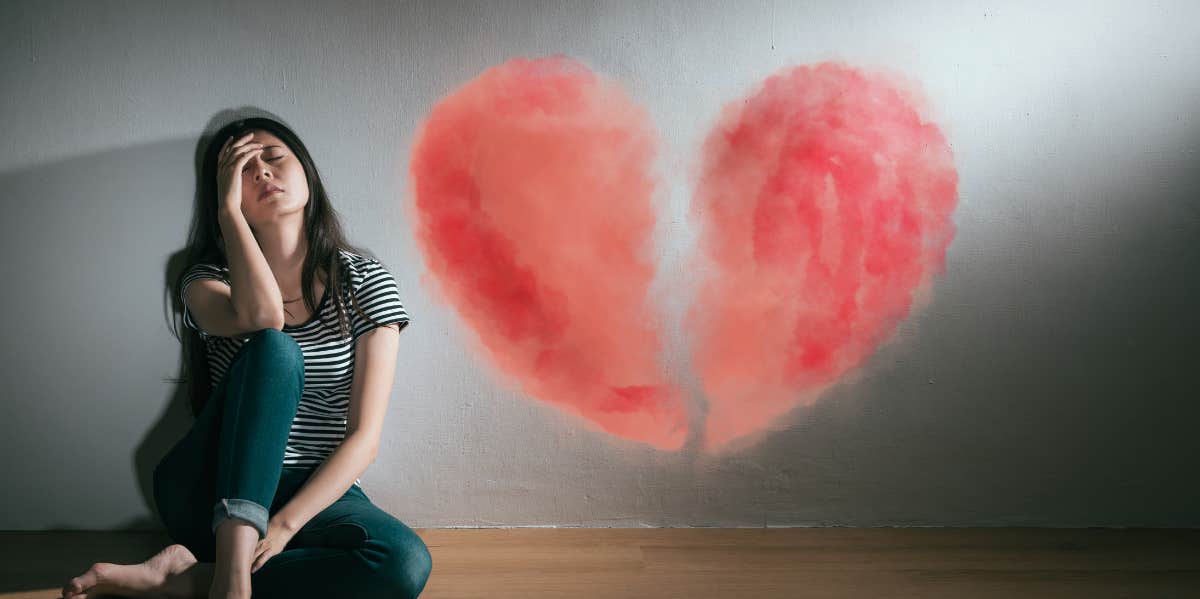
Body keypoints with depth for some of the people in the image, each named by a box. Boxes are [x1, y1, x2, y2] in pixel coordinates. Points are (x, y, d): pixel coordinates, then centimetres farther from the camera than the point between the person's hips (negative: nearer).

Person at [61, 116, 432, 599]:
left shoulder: (364, 280, 0)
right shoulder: (209, 280, 2)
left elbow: (364, 436, -8)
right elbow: (261, 317, -26)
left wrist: (285, 523, -21)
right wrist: (229, 207, -14)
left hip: (319, 492, 1)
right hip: (209, 494, -1)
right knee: (274, 349, -29)